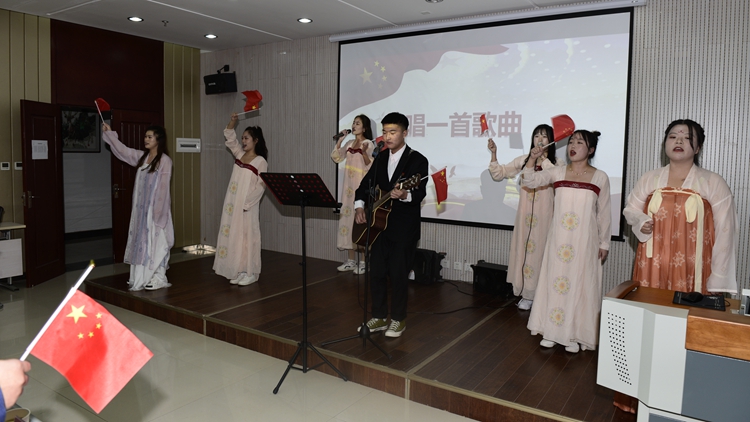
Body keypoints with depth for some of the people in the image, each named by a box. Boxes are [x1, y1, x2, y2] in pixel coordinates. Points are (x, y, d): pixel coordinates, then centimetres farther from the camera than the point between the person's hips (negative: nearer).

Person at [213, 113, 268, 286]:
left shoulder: (261, 161, -8)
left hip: (247, 205, -7)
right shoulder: (239, 154, 11)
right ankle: (239, 271, 16)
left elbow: (261, 185, -12)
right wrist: (233, 121, 0)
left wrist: (247, 202, -17)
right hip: (232, 204, 7)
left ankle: (250, 273, 7)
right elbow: (230, 137, 16)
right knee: (233, 235, 8)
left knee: (247, 236, -2)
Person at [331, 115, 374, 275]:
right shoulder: (349, 143, 13)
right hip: (349, 187, 7)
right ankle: (351, 260, 15)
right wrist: (339, 141, 6)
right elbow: (336, 158, 14)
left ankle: (363, 262, 2)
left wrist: (364, 153, -31)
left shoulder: (368, 144, -7)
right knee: (348, 219, 7)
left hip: (362, 187, -7)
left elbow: (370, 167, -14)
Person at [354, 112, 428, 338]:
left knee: (398, 274, 1)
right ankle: (379, 317, 24)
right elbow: (366, 184, 12)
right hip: (380, 224, 6)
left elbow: (421, 193, -19)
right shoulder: (381, 158, 11)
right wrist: (359, 206, -5)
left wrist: (404, 195, -41)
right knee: (376, 272, 10)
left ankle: (398, 319, 19)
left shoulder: (417, 160, -9)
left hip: (404, 228, -6)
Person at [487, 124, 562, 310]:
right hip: (526, 216, 3)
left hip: (545, 216, -3)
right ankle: (527, 294, 16)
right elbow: (499, 174, 10)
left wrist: (542, 158, -24)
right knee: (525, 251, 5)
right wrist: (494, 153, -2)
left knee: (542, 253, -1)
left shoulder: (557, 163, -1)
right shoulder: (523, 160, 8)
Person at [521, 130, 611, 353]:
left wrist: (604, 243, 4)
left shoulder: (600, 177, -1)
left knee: (579, 284, 3)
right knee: (555, 280, 7)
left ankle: (574, 334, 16)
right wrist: (533, 159, -14)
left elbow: (604, 214, 3)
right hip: (558, 239, 2)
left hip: (585, 241, -2)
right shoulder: (557, 172, 4)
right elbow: (529, 181, 0)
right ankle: (551, 330, 20)